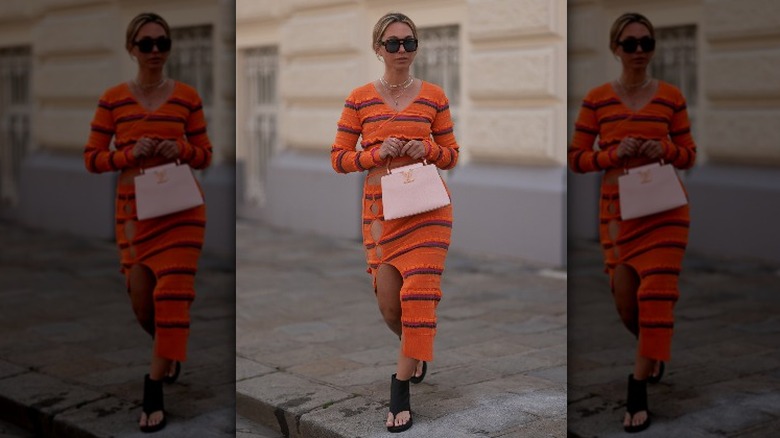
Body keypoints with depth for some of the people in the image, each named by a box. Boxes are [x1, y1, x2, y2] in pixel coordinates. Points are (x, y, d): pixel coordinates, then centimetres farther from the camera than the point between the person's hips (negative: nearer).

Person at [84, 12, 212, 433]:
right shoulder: (113, 98, 0)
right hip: (134, 211, 1)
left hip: (180, 210, -1)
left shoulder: (187, 96, 1)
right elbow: (92, 158, 1)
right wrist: (131, 154, -16)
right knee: (142, 300, 7)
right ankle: (170, 352, 40)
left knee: (171, 295, -11)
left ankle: (154, 391, -2)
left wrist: (181, 150, -14)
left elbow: (205, 154, 8)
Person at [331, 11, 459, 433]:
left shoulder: (433, 95, 2)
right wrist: (377, 154, -14)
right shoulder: (360, 98, 2)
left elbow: (452, 154, 9)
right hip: (380, 210, 1)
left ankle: (400, 390, -1)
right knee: (388, 302, 6)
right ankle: (416, 351, 40)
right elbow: (338, 158, 2)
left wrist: (427, 150, -12)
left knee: (418, 294, -11)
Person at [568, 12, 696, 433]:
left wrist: (665, 150, -14)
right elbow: (576, 159, 0)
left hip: (664, 209, -1)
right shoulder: (597, 98, -1)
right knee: (626, 300, 7)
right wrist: (614, 153, -16)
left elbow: (689, 154, 8)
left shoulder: (671, 96, 1)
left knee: (655, 294, -11)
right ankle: (654, 351, 41)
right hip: (617, 210, 1)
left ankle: (638, 391, -1)